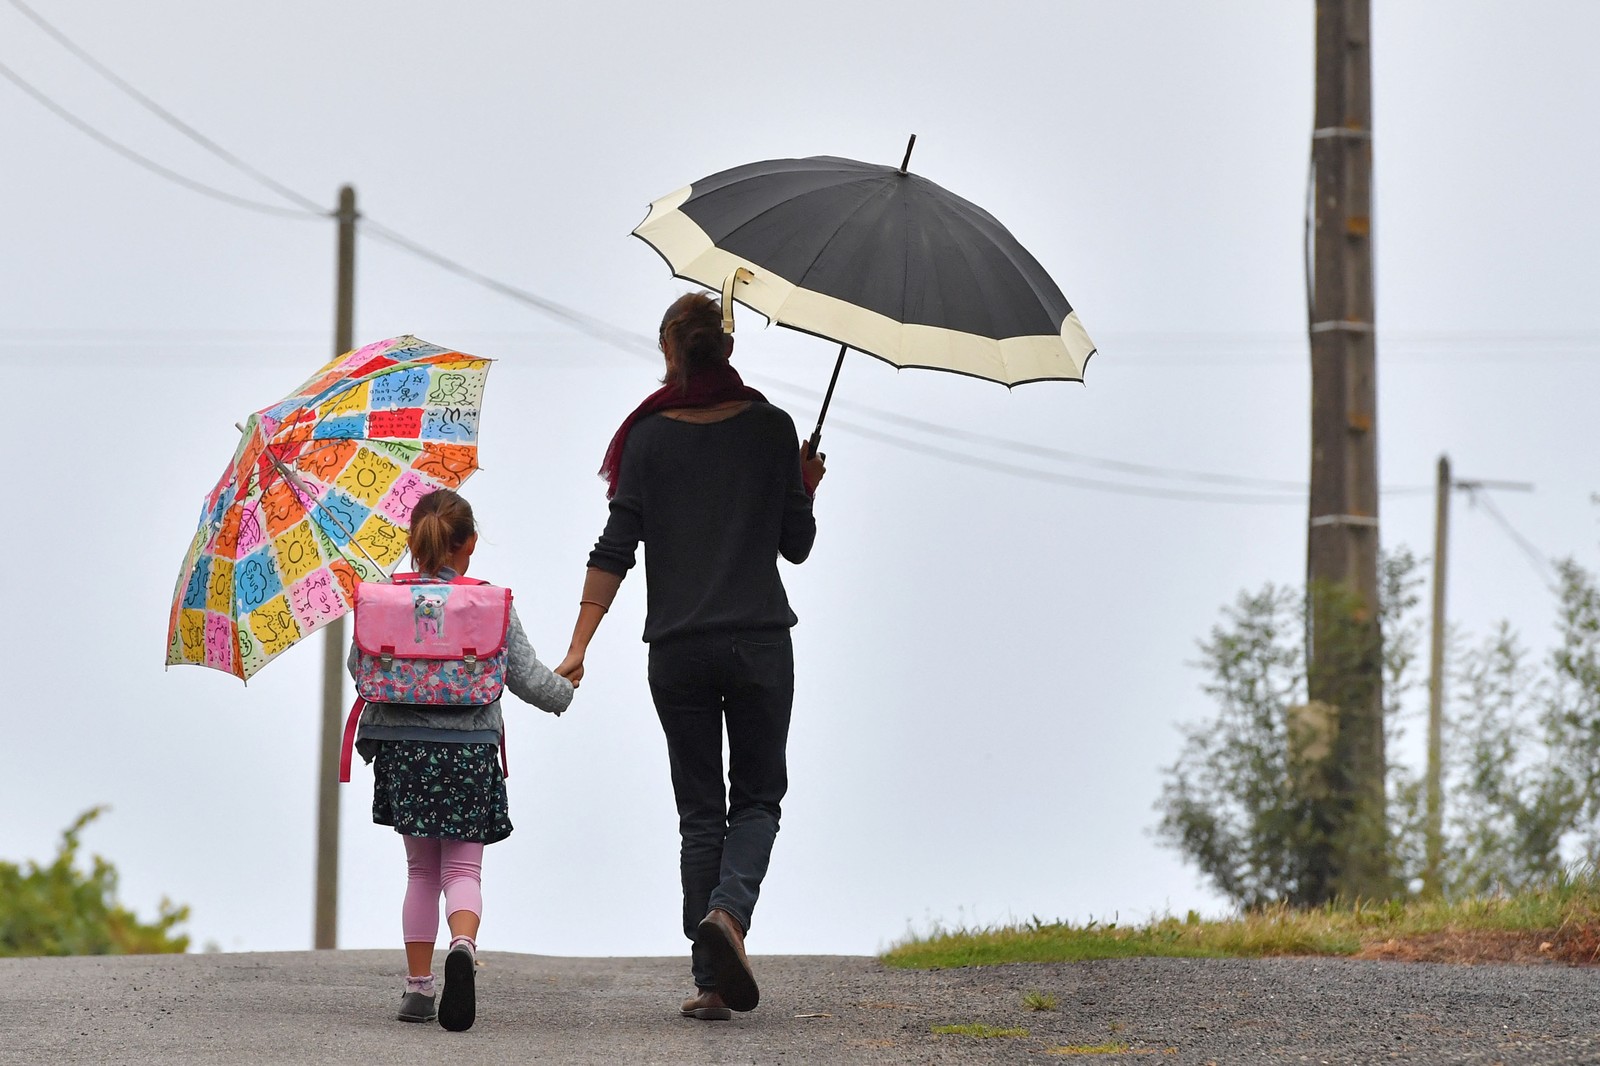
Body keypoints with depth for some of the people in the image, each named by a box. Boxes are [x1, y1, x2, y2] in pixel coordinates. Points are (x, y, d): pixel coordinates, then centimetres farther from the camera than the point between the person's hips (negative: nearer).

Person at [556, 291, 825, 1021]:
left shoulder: (649, 438, -1)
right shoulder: (769, 428, -1)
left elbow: (615, 550, -5)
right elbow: (797, 544, 2)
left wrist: (578, 647, -3)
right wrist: (806, 489, 22)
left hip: (677, 649, 1)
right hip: (759, 642, -1)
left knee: (700, 811, 9)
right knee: (757, 798, 12)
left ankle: (711, 983, 3)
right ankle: (729, 912, -18)